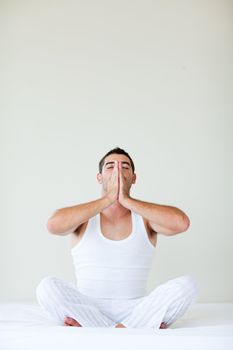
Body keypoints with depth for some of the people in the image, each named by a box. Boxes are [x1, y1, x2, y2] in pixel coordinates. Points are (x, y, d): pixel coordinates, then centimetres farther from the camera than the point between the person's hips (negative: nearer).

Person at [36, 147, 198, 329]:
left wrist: (127, 200, -14)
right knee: (47, 287, -28)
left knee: (187, 285, -22)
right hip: (88, 310, 0)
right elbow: (53, 225, -19)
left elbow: (181, 223, -17)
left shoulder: (146, 216, 5)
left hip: (135, 310, 0)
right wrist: (107, 199, -15)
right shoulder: (83, 218, 5)